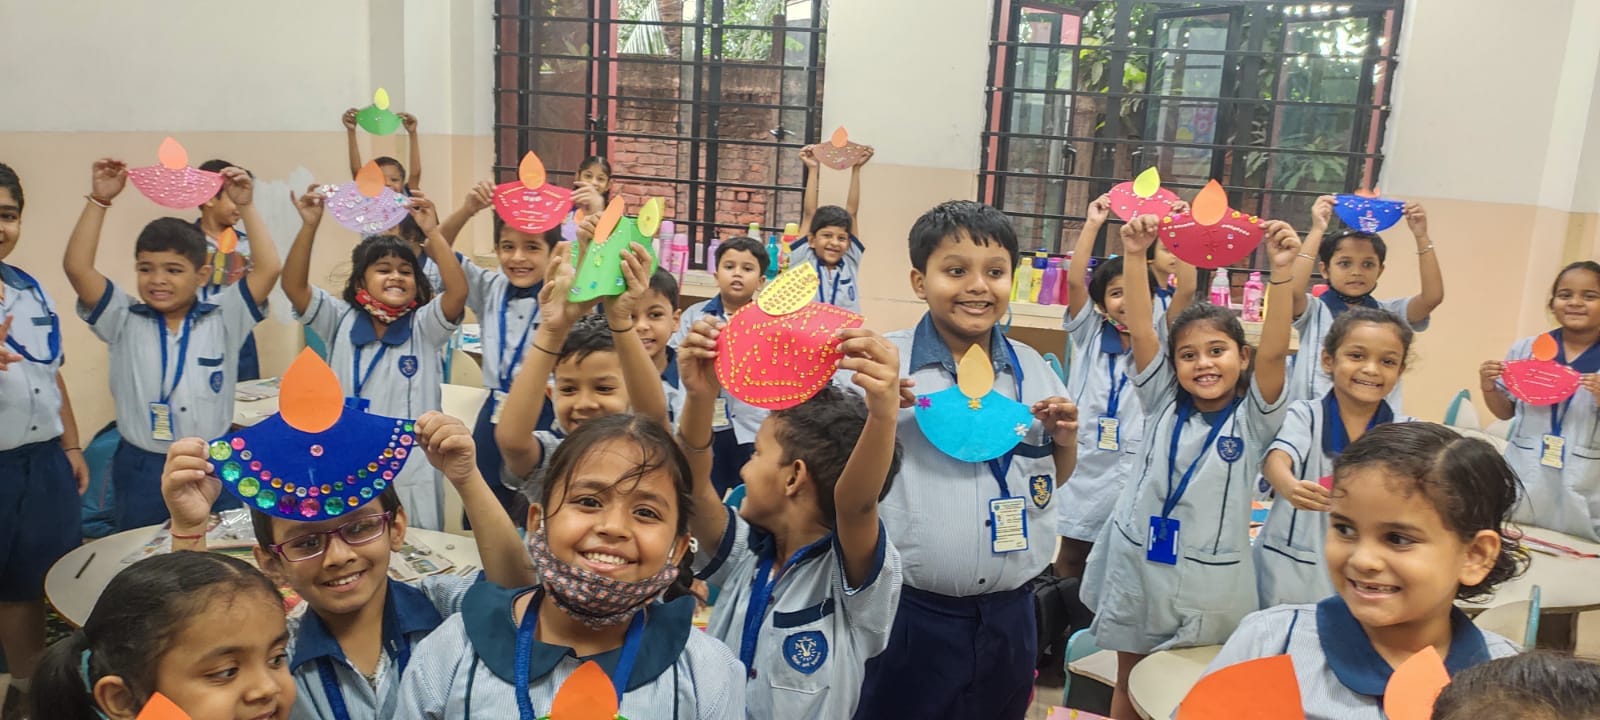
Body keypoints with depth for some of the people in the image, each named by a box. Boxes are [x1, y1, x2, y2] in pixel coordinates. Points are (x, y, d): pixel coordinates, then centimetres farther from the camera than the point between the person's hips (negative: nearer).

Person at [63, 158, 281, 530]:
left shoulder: (222, 320, -2)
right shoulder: (124, 321, 1)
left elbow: (268, 268, -12)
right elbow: (77, 267, -10)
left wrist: (246, 206, -13)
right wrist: (99, 200, -13)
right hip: (141, 472, 1)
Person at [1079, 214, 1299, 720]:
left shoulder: (1253, 416, -5)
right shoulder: (1163, 402, 1)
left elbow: (1274, 350, -21)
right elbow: (1140, 330, -11)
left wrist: (1281, 272, -34)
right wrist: (1135, 255, -24)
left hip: (1211, 576, -2)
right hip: (1139, 560, 2)